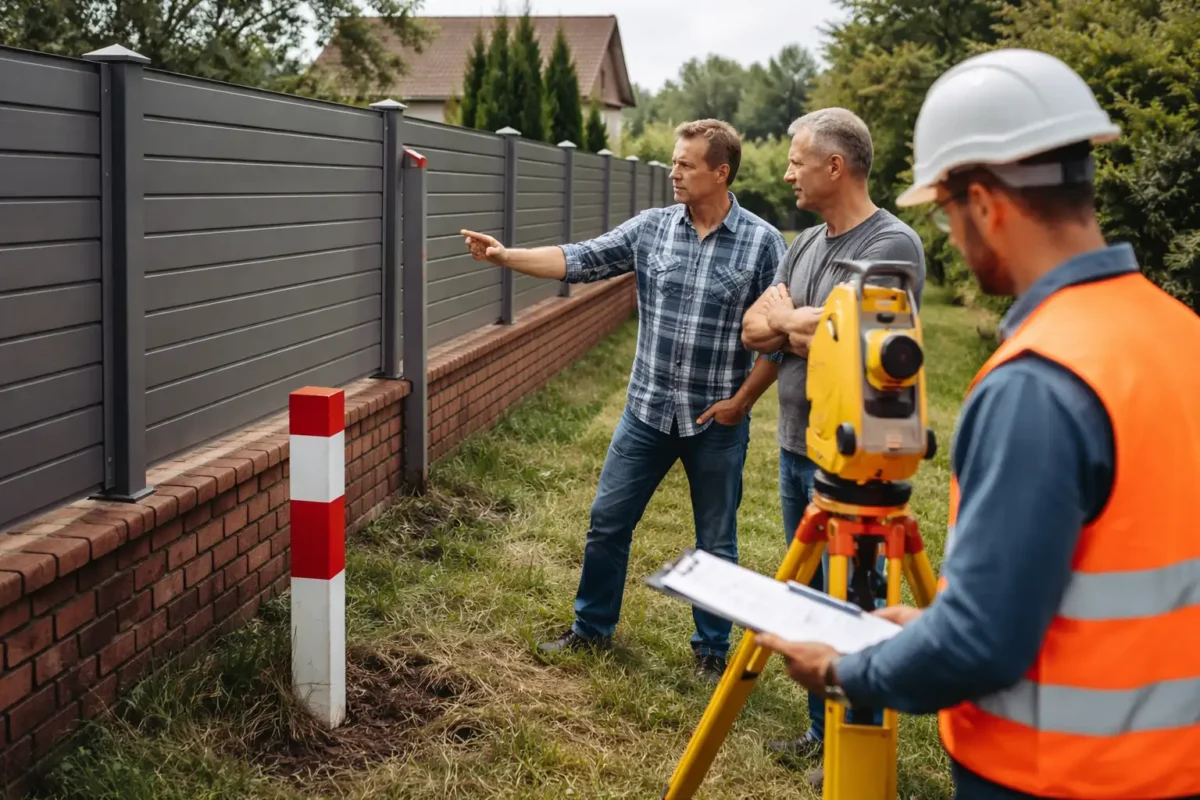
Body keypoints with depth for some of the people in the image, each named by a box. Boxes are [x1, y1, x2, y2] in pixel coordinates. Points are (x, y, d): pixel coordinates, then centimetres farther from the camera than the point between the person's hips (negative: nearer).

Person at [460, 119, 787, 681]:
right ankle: (592, 628, 30)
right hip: (647, 409, 3)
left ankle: (712, 650, 29)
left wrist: (741, 400, -10)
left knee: (715, 542, 11)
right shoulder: (651, 228, 0)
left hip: (717, 421, -3)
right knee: (607, 521, 10)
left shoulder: (763, 243, -9)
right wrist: (505, 256, -16)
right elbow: (580, 260, -5)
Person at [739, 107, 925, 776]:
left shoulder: (892, 245, -15)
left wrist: (786, 319, -7)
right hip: (797, 450, 8)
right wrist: (804, 325, -10)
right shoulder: (807, 243, 11)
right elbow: (754, 330, 9)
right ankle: (823, 734, 32)